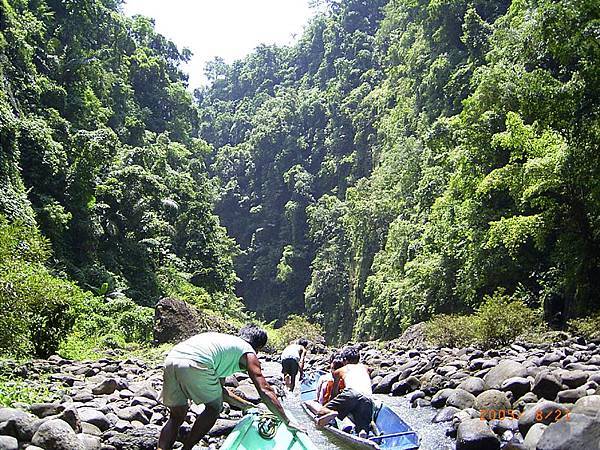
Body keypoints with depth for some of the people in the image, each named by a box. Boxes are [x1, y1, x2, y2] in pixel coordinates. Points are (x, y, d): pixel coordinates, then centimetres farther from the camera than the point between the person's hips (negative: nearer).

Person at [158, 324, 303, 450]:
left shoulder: (226, 341, 37)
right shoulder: (248, 352, 16)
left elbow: (217, 387, 44)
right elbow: (265, 390, 9)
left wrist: (240, 403, 54)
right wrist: (287, 422, 13)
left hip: (171, 359, 8)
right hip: (194, 364, -7)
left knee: (176, 417, 19)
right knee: (214, 408, 17)